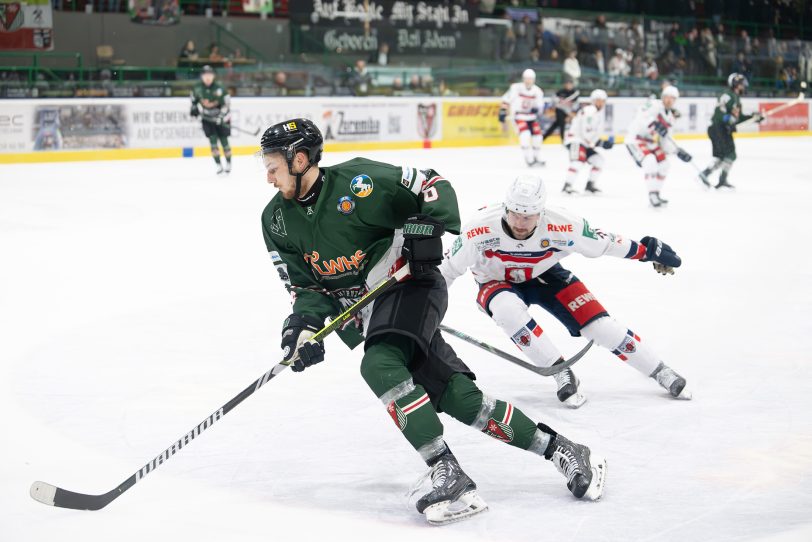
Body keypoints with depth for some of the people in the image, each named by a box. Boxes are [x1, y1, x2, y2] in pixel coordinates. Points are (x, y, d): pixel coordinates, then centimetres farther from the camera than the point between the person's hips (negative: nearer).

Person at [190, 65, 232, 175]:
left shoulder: (219, 89, -21)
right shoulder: (197, 88, -9)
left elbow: (226, 103, -18)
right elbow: (194, 97, 14)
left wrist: (222, 117, -26)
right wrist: (194, 108, 3)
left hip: (221, 117, -2)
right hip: (207, 119, 2)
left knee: (224, 140, 3)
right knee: (213, 141, -10)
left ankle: (228, 164, 23)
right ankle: (219, 165, -6)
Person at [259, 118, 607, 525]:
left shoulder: (357, 180, -14)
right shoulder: (277, 221, 3)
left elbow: (433, 186, -6)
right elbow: (305, 285, 6)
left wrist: (427, 228, -21)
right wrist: (302, 322, -12)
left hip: (408, 286, -6)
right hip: (359, 314, 6)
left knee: (379, 367, -31)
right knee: (455, 396, -5)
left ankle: (449, 475, -30)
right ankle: (560, 451, 3)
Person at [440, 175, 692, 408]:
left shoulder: (561, 225, -32)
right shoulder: (480, 230, -34)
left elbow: (603, 242, -16)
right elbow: (447, 268, -18)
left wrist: (647, 250, -9)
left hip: (545, 275, 1)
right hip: (497, 282, -1)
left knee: (598, 324, -10)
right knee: (508, 310, -36)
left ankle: (661, 372, 10)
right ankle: (562, 374, -21)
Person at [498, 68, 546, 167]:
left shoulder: (538, 91, -6)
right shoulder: (516, 88, -15)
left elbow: (540, 104, -3)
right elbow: (506, 100, -7)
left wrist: (536, 108, -27)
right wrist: (502, 112, -8)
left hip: (532, 117, 4)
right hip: (520, 116, -4)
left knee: (537, 136, 5)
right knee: (525, 135, -23)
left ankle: (537, 158, 26)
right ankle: (529, 159, -18)